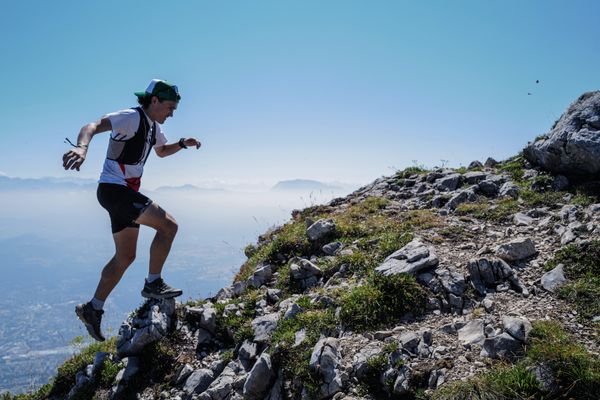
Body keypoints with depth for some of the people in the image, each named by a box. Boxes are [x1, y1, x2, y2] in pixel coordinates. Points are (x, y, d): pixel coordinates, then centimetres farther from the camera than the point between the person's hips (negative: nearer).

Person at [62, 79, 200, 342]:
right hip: (114, 189, -10)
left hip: (125, 192, 10)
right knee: (168, 225, -16)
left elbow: (162, 151, 33)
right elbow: (93, 126, -28)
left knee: (125, 257, 12)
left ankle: (93, 309, 21)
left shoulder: (153, 126, 15)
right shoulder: (132, 117, -14)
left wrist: (183, 143, 14)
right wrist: (82, 147, -49)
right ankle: (153, 284, -3)